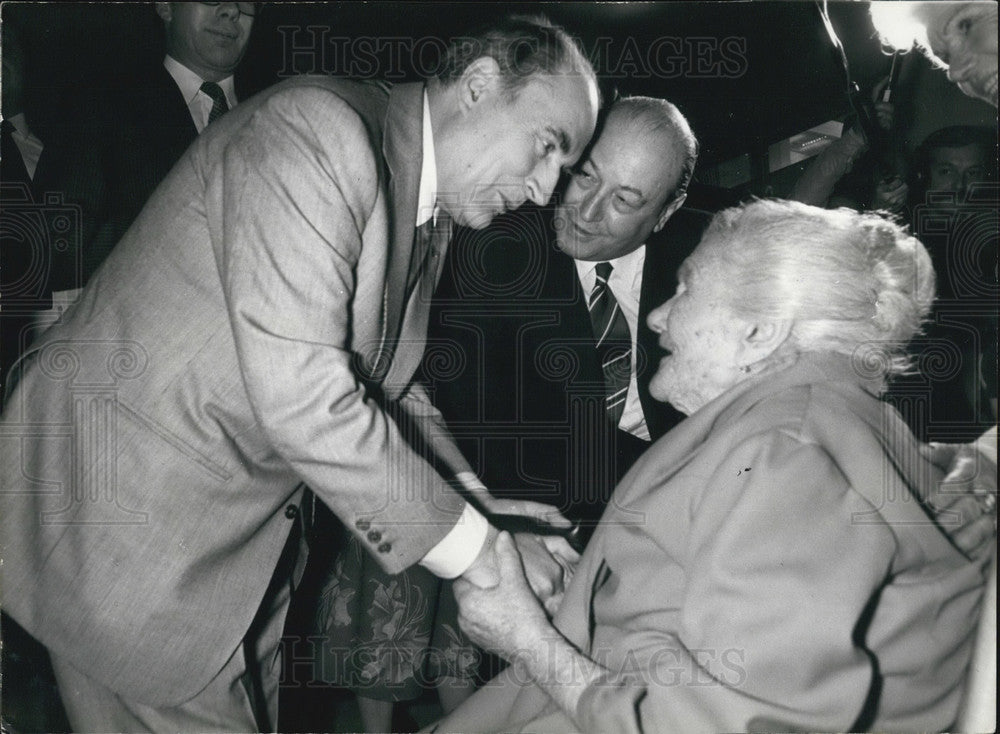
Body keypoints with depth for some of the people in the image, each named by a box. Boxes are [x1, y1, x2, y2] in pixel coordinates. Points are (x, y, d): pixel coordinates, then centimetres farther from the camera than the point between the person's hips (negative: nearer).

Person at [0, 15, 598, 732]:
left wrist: (473, 497, 1)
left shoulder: (432, 208, 6)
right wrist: (476, 548, -22)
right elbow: (300, 397, -30)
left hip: (247, 525, 9)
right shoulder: (316, 128, -23)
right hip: (128, 507, -8)